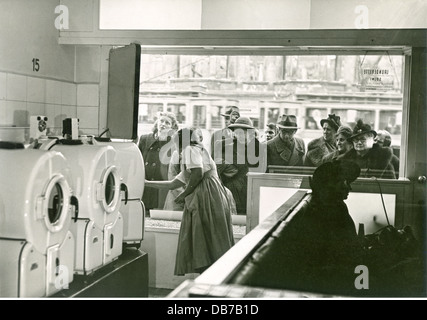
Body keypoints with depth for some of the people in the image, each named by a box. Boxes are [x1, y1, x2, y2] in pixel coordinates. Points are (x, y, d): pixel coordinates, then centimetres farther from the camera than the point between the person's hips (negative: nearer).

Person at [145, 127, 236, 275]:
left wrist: (184, 194, -4)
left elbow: (198, 173, -15)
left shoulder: (191, 149, 3)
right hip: (200, 200, 9)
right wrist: (146, 182, 36)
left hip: (208, 195, -9)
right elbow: (172, 184, 33)